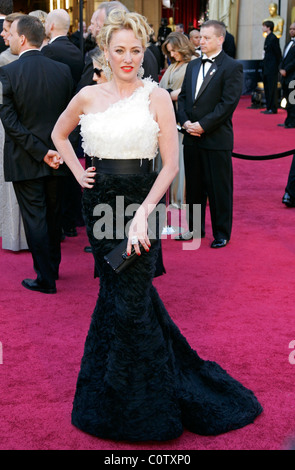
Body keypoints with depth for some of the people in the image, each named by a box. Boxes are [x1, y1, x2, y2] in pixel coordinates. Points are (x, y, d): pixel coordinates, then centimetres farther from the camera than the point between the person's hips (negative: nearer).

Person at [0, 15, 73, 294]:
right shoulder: (62, 70, -1)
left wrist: (41, 152, -15)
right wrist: (54, 149, 9)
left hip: (24, 160, -4)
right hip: (57, 155, 5)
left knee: (35, 218, 4)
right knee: (53, 215, 18)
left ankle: (46, 279, 10)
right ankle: (53, 267, 33)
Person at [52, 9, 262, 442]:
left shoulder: (157, 97, -6)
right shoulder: (88, 97, 6)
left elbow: (170, 165, -9)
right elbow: (59, 134, 24)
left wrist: (143, 214, -19)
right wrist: (78, 173, 10)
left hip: (141, 202, -4)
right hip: (100, 202, 4)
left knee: (129, 301, -2)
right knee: (115, 294, 14)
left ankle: (141, 408, 17)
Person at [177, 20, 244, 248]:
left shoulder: (232, 67, -7)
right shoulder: (193, 66, 14)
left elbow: (228, 103, -15)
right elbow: (183, 97, 14)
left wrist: (203, 125, -17)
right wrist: (185, 121, -3)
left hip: (217, 139, -6)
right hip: (192, 138, 6)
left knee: (219, 188, 2)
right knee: (194, 186, 14)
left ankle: (222, 233, 14)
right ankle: (195, 228, 28)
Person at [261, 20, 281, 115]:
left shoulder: (273, 38, -13)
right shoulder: (268, 38, 15)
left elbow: (278, 53, -13)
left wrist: (278, 65, -10)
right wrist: (264, 64, 14)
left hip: (272, 68, -10)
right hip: (266, 68, 10)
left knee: (272, 88, -6)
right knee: (267, 88, 12)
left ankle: (273, 109, -2)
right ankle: (269, 108, 18)